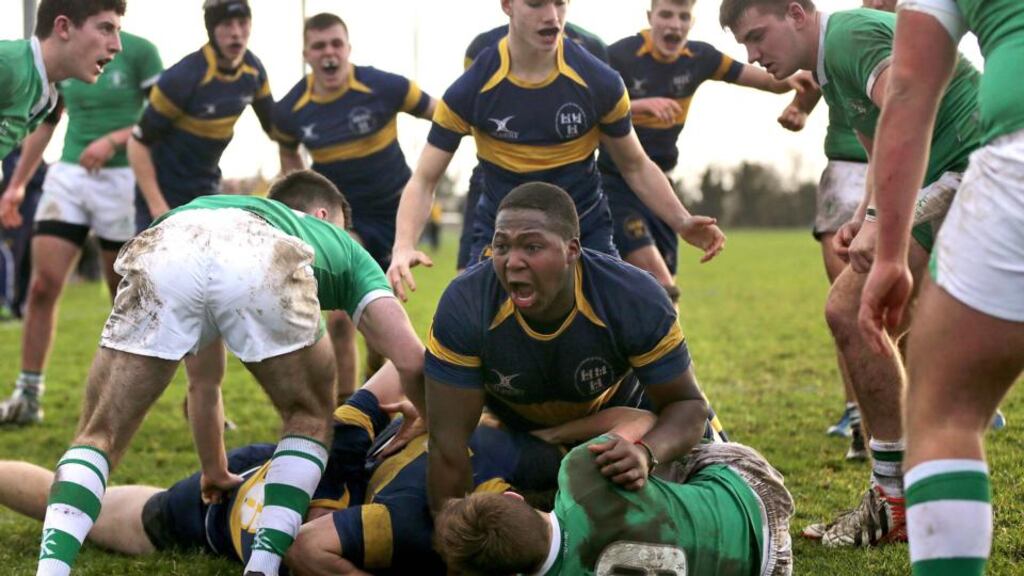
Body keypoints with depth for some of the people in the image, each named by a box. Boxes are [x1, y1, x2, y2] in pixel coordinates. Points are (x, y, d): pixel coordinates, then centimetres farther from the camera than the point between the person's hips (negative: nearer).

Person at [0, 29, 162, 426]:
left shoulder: (138, 52, -6)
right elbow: (45, 125, 17)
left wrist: (113, 140, -20)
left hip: (121, 179, -3)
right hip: (68, 175, 4)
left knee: (124, 293, 4)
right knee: (43, 284, -6)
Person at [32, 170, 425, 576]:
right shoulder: (338, 242, 41)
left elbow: (203, 384, 54)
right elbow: (410, 361, 27)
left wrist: (215, 473, 67)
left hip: (161, 249, 2)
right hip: (264, 263, -2)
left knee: (99, 437, 14)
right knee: (310, 418, 25)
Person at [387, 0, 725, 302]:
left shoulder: (599, 83, -10)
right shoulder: (470, 90, -13)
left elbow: (636, 167, 4)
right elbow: (424, 181, -8)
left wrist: (681, 222, -11)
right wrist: (404, 247, -26)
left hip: (586, 236, 1)